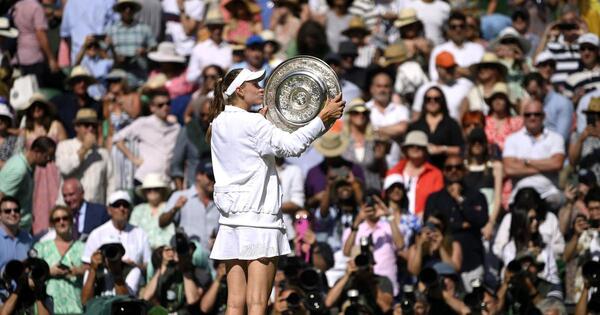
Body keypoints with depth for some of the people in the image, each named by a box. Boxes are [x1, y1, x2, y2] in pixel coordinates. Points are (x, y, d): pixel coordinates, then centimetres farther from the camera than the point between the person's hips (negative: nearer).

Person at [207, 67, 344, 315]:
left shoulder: (219, 123, 12)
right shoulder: (252, 123, -11)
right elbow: (291, 145, -15)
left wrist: (263, 115, 33)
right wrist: (323, 118, -10)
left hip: (230, 220, 8)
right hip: (258, 219, -8)